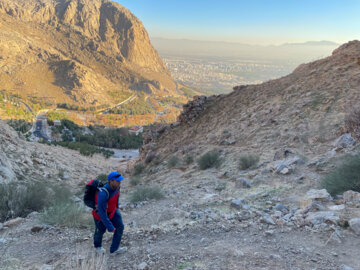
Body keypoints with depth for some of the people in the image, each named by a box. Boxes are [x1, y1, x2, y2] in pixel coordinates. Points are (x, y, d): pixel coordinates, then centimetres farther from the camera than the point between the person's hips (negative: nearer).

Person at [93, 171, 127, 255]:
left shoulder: (116, 186, -21)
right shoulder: (103, 194, -45)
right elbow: (102, 212, -40)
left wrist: (116, 208, 18)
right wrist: (109, 226, -35)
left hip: (112, 210, 5)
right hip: (101, 213, -5)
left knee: (120, 226, -6)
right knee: (100, 230, 19)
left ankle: (114, 250, 11)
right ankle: (97, 246, 53)